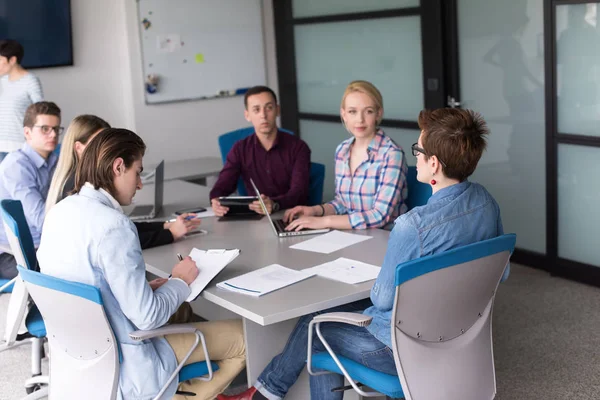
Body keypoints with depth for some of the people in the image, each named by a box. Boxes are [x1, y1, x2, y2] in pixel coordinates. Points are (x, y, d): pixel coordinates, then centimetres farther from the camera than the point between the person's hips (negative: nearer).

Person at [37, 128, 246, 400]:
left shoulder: (59, 212, -2)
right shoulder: (113, 226, -28)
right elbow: (147, 318, -25)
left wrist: (145, 288, 5)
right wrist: (180, 281, -8)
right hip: (122, 366, -9)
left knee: (182, 312, 31)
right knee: (244, 338, 4)